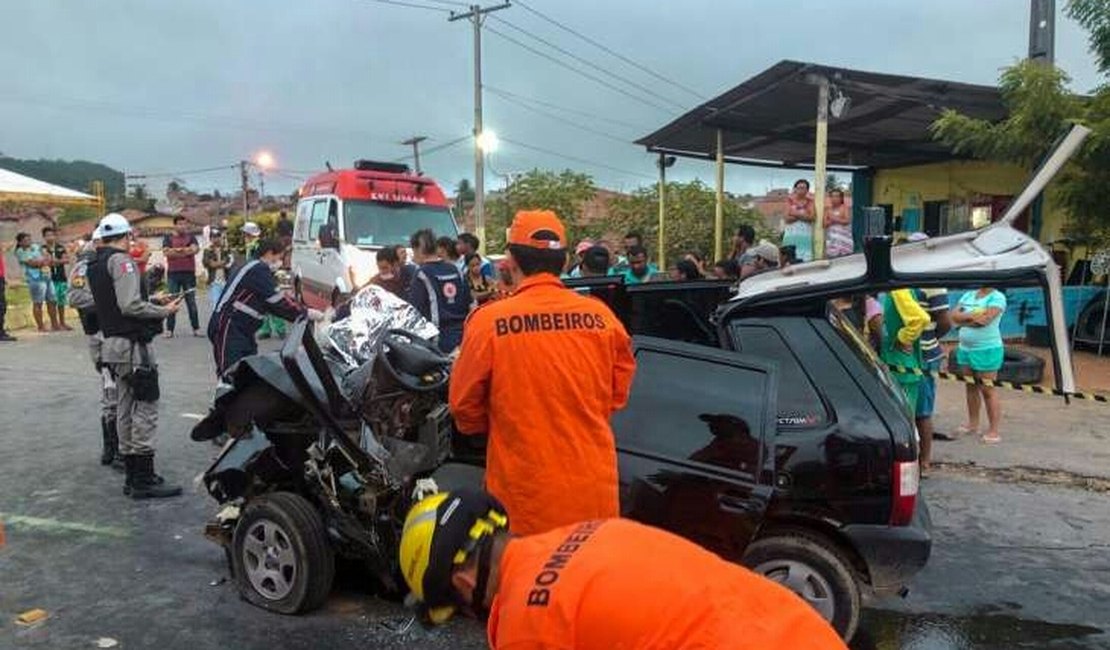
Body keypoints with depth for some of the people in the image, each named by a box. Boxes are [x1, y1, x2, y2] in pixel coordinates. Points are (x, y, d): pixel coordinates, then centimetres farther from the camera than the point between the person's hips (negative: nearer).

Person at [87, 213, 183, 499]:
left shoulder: (95, 265, 17)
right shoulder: (122, 260, -12)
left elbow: (112, 303, 15)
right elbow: (130, 305, -21)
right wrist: (164, 311, -11)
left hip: (112, 344, 10)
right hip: (133, 344, -10)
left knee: (125, 408, 13)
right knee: (146, 408, -7)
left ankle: (133, 476, 20)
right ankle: (144, 479, -5)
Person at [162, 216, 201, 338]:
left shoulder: (191, 236, 11)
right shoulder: (168, 238, 8)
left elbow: (195, 249, -7)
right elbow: (166, 252, -8)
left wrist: (176, 250, -9)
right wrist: (186, 251, -10)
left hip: (189, 273, 0)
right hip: (173, 274, 0)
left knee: (191, 302, 3)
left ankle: (196, 328, 6)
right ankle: (169, 330, 5)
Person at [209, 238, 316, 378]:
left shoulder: (256, 269, 18)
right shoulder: (258, 270, -14)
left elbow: (271, 305, 18)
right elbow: (278, 301, -18)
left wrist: (301, 313, 10)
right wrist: (305, 313, -12)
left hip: (243, 331, 11)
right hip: (229, 329, -11)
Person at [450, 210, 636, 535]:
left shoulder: (489, 322, -12)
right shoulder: (601, 316, -6)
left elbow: (465, 408, -1)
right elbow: (618, 395, 7)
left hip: (526, 493, -2)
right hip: (594, 489, 3)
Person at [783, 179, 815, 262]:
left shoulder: (810, 201, 7)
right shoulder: (790, 200, 5)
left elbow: (812, 217, -6)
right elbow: (788, 218, -4)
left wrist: (796, 213, -9)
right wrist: (803, 215, -8)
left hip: (805, 232, 1)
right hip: (792, 232, -1)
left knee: (805, 258, -4)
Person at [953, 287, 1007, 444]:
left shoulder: (997, 297, -8)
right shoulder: (968, 295, 12)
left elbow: (985, 319, -21)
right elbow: (954, 316, 1)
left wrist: (963, 319, -8)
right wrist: (972, 315, -16)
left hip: (987, 350, -7)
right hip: (965, 348, 7)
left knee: (987, 390, -5)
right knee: (971, 387, 14)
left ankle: (993, 431, 0)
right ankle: (973, 424, 26)